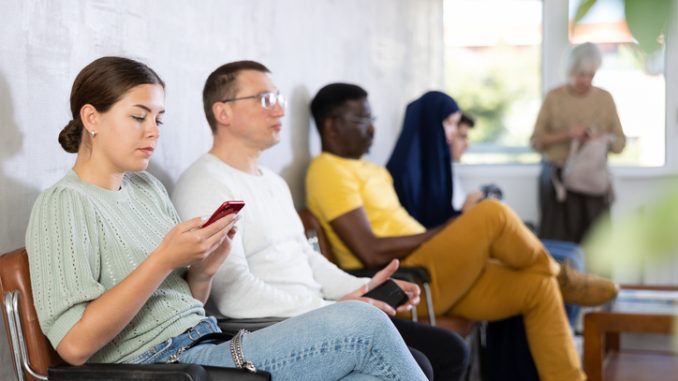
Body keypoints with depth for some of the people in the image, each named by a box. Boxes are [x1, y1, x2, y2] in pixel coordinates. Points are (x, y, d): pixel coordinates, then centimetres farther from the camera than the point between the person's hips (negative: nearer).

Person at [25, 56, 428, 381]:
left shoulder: (147, 188, 17)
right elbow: (75, 344, -18)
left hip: (206, 347, 7)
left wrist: (205, 268, -3)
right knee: (363, 324, -16)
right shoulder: (65, 204, -6)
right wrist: (164, 259, -19)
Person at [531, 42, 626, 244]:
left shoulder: (605, 98, 7)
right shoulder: (554, 97, 2)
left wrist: (601, 137, -13)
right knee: (558, 242, -6)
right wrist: (566, 135, -15)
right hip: (558, 181, -1)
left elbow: (620, 143, 8)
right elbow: (536, 141, 0)